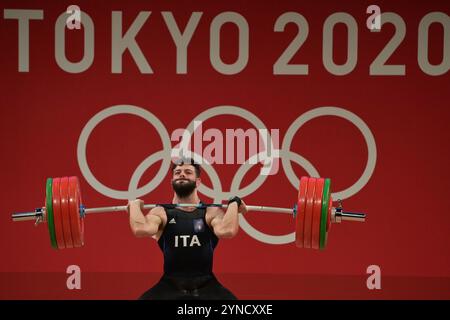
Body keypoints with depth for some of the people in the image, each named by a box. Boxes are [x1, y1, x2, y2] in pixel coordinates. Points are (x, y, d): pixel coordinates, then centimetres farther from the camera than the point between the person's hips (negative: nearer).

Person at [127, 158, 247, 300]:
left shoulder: (212, 212, 3)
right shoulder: (161, 212, 3)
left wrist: (233, 204, -10)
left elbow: (226, 231, -22)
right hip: (170, 286, 0)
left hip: (205, 286, 0)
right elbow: (141, 229, -21)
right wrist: (135, 205, -6)